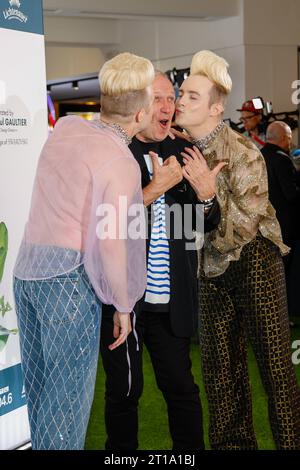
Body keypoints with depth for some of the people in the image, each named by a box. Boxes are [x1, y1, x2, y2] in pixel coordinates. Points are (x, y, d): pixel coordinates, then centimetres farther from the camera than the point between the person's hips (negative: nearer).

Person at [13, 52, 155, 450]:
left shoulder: (64, 128, 8)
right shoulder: (120, 162, -13)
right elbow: (112, 242, -18)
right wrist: (123, 305, -6)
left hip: (26, 268, 8)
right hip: (68, 278, -7)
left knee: (37, 383, 17)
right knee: (69, 390, 2)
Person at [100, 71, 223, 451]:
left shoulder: (181, 152, 7)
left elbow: (206, 225, 11)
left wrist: (206, 196, -11)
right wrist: (155, 188, -23)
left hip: (170, 301, 4)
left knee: (180, 386, 10)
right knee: (124, 390, 9)